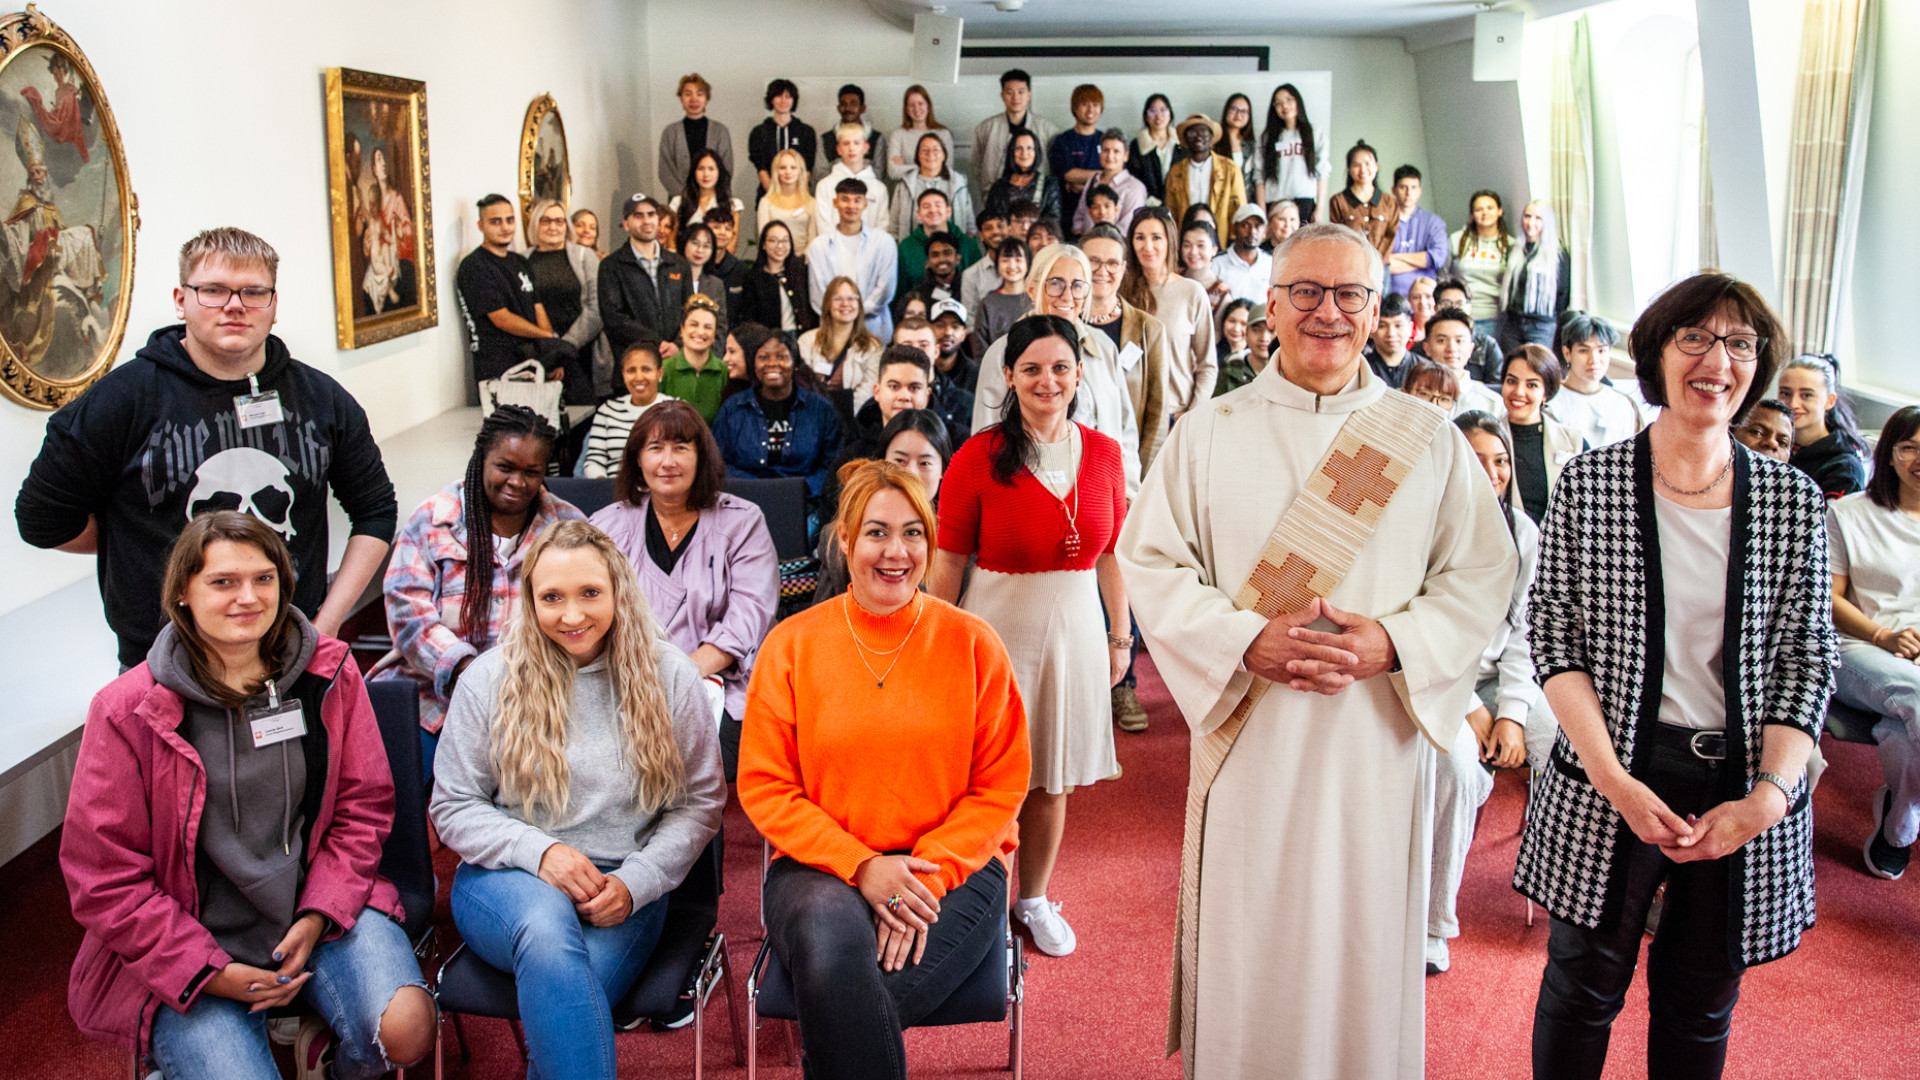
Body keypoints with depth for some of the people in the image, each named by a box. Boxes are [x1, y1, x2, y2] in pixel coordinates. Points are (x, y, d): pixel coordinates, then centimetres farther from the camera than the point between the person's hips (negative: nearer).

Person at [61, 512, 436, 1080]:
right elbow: (103, 877, -5)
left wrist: (318, 917, -9)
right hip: (183, 947, -1)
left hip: (322, 911, 2)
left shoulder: (328, 674, 0)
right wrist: (213, 972, -12)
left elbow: (363, 807, 5)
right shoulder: (127, 710, -7)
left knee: (406, 1032, -22)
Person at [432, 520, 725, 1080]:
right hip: (508, 877, 0)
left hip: (623, 889, 0)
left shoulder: (668, 676, 3)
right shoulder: (490, 678, 3)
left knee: (557, 999, -31)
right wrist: (539, 851, -13)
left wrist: (634, 882, -9)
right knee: (547, 925, -36)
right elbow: (452, 806, 5)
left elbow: (700, 803, 6)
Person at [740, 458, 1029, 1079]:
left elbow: (1000, 787, 2)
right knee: (833, 944, -34)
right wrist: (861, 865, -11)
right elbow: (764, 788, 2)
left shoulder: (972, 643, 3)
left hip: (952, 869, -1)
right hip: (822, 869, 1)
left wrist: (928, 875, -12)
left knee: (843, 1004, -28)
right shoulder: (791, 646, 3)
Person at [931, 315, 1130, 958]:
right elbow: (948, 561, -6)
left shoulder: (1104, 455, 2)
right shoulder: (979, 457, -9)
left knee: (1052, 778, 14)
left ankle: (1034, 899, 34)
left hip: (1075, 627, 3)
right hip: (997, 627, -3)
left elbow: (1111, 553, 9)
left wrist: (1120, 635, 9)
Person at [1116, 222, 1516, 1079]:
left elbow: (1482, 574, 3)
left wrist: (1394, 644, -14)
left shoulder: (1431, 442, 5)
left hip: (1377, 739, 1)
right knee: (1248, 945, 7)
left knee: (1365, 942, 9)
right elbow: (1149, 561, -1)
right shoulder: (1208, 434, 3)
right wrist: (1246, 641, -15)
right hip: (1248, 736, 0)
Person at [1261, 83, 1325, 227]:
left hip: (1306, 204, -1)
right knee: (1277, 237, -13)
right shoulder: (1267, 137, 13)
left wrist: (1320, 208, -2)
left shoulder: (1314, 133, 11)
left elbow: (1322, 174, 6)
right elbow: (1260, 177, 6)